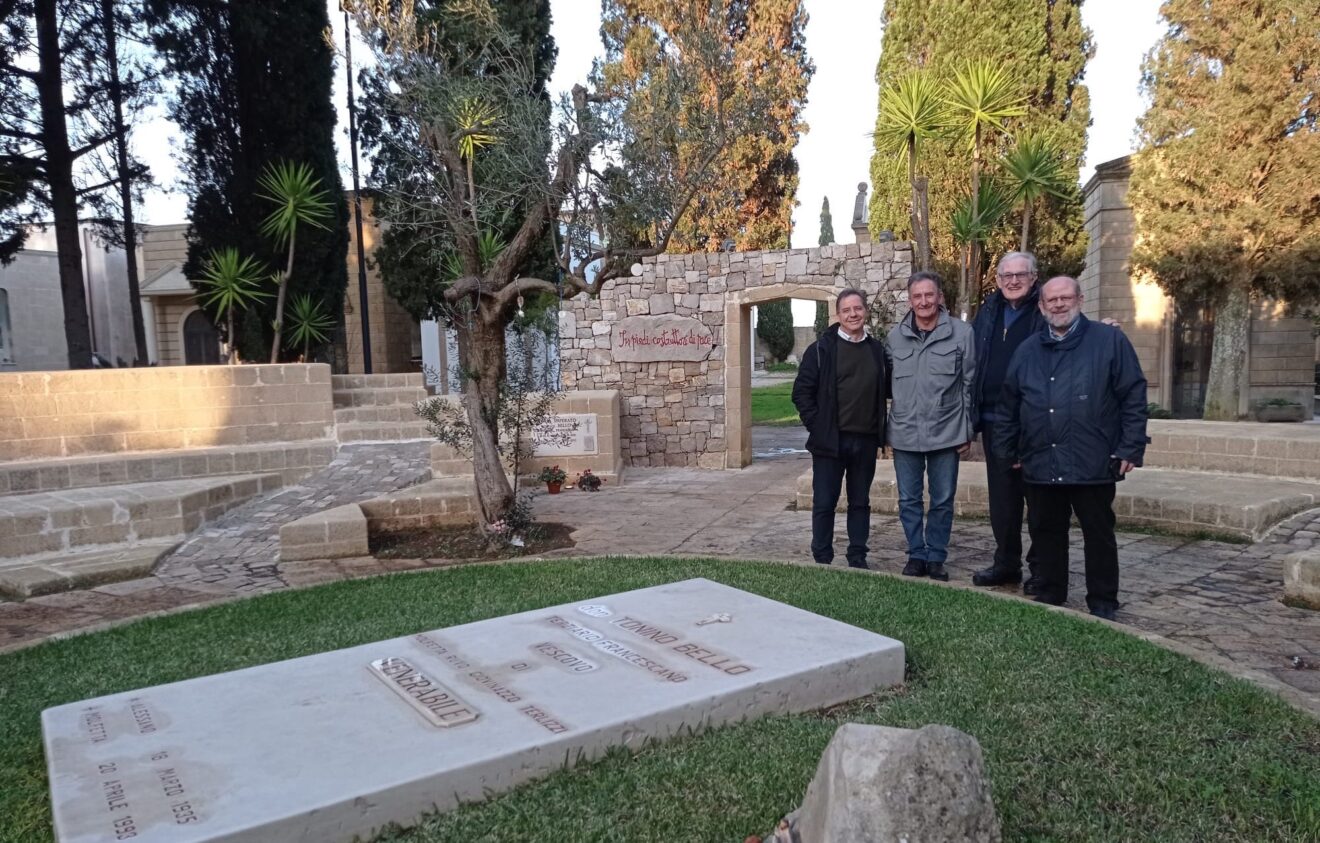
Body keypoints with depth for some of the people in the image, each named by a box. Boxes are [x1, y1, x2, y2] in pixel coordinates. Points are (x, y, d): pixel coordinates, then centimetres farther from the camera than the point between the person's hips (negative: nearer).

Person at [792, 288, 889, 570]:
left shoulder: (877, 350, 9)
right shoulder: (821, 349, -4)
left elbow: (885, 392, 16)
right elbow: (802, 391, -5)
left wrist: (880, 429, 7)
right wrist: (816, 426, -10)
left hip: (866, 441, 4)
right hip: (830, 440, -3)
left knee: (860, 502, 12)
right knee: (824, 503, 2)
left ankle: (858, 558, 22)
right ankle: (822, 560, 13)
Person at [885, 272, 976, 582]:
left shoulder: (962, 332, -5)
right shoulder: (895, 335, 2)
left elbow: (970, 384, -1)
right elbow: (889, 383, 8)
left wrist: (967, 431, -1)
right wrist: (888, 427, 7)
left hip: (946, 433, -2)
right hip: (905, 434, 2)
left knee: (942, 501, 9)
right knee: (908, 501, 10)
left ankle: (936, 558, 24)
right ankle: (916, 555, 25)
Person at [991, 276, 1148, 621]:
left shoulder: (1110, 341, 0)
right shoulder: (1027, 351, 12)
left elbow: (1134, 396, -3)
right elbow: (1009, 406, 15)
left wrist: (1131, 448, -8)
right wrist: (1005, 450, 13)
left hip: (1093, 463, -3)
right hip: (1040, 464, 4)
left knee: (1099, 535, 7)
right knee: (1046, 534, 11)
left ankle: (1103, 604, 19)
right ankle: (1050, 598, 24)